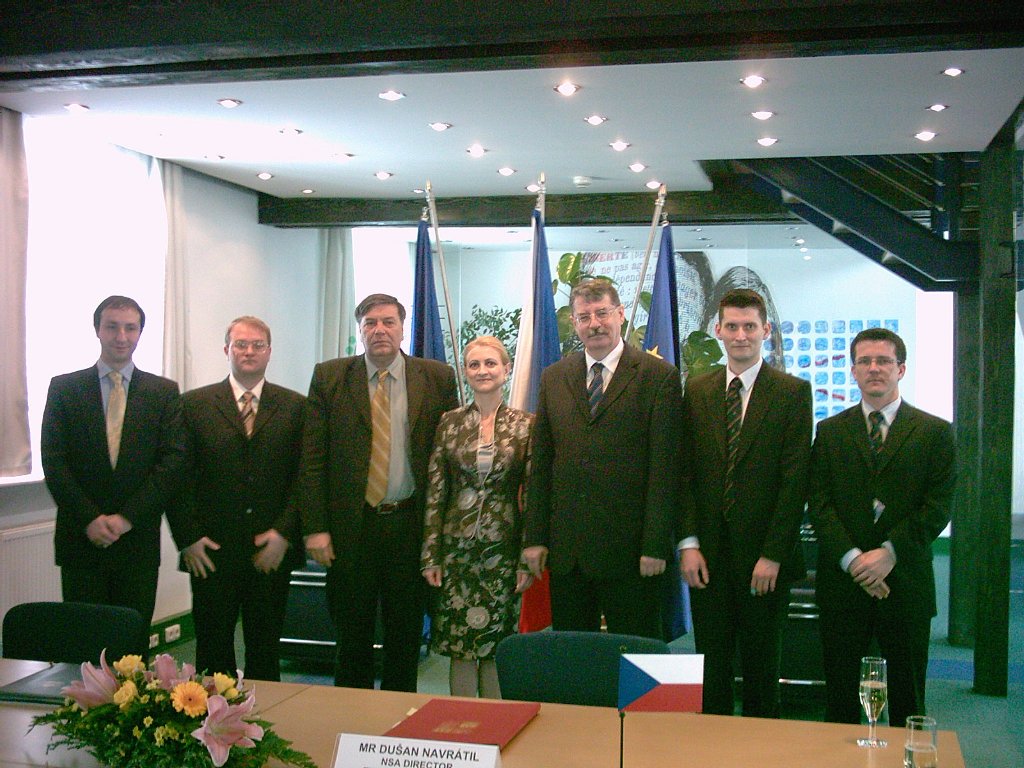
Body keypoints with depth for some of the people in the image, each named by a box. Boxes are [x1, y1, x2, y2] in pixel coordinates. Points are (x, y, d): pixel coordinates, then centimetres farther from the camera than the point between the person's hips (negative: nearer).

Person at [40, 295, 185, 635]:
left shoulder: (164, 392, 5)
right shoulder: (63, 387, 5)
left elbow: (173, 460, -3)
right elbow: (53, 460, -1)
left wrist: (127, 517, -11)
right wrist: (89, 518, -11)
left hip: (139, 540, 0)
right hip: (80, 539, 0)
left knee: (133, 641, 5)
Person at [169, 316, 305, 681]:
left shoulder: (295, 407, 6)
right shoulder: (194, 404, 5)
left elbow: (305, 476, 2)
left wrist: (284, 533, -7)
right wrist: (188, 537, -5)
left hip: (273, 552, 0)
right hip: (210, 552, 0)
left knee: (265, 650, 8)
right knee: (212, 651, 6)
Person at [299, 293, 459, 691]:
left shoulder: (438, 378, 3)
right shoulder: (329, 377, 2)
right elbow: (312, 459, 0)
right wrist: (315, 527, -8)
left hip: (411, 525, 0)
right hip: (350, 527, 0)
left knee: (406, 636, 11)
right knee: (351, 636, 10)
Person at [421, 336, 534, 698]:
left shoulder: (525, 425, 0)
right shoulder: (449, 422, 4)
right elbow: (434, 493, 4)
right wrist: (430, 556, -1)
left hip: (503, 548, -1)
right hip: (456, 546, 1)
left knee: (496, 645, 5)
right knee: (459, 646, 4)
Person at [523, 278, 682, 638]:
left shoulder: (658, 376, -3)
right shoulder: (553, 378, 10)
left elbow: (664, 467, -7)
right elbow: (540, 463, 11)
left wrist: (656, 545, -11)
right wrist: (535, 537, 6)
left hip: (629, 548, -4)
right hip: (566, 549, 4)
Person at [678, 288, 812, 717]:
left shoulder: (792, 392, -2)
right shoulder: (697, 391, 8)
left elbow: (795, 480, -6)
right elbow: (685, 472, 6)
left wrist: (773, 555, -11)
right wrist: (689, 543, -3)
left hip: (764, 555, -2)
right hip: (708, 554, 2)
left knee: (761, 662, 9)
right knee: (711, 663, 8)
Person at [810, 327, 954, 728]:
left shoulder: (935, 432, 4)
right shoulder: (830, 431, 8)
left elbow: (938, 507, -4)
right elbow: (819, 503, 0)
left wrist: (890, 553, -15)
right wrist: (852, 559, -13)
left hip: (906, 582, -1)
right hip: (842, 582, 1)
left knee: (907, 698, 9)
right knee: (839, 698, 7)